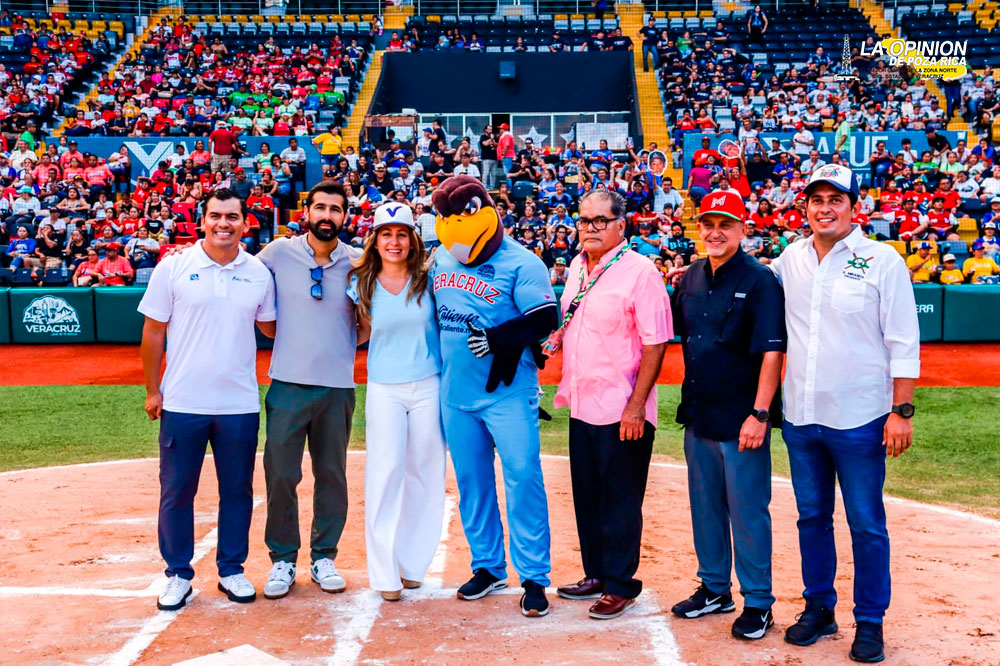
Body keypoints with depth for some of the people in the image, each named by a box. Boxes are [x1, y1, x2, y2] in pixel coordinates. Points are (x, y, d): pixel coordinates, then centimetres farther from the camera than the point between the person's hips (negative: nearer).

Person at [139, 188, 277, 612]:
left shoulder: (259, 274, 3)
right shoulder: (174, 268, -3)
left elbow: (271, 327, 13)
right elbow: (153, 331, 0)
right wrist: (152, 391, 0)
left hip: (241, 403, 2)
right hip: (182, 402, -2)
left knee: (237, 490, 10)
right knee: (176, 491, 7)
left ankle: (231, 570, 25)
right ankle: (178, 574, 21)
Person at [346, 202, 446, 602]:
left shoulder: (427, 280, 1)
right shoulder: (362, 285, 2)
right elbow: (363, 333, 13)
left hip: (428, 388, 1)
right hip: (384, 390, 0)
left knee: (424, 473, 6)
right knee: (385, 474, -3)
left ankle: (412, 562, 20)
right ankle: (385, 572, 4)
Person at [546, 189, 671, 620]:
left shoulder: (640, 272, -14)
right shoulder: (577, 268, 10)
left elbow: (655, 343, -16)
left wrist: (636, 406, -19)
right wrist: (555, 339, 2)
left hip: (622, 410, -7)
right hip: (581, 404, 7)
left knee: (620, 501, 3)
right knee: (586, 496, 16)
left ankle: (620, 584, 17)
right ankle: (596, 573, 30)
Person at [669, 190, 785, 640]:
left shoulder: (759, 281, -11)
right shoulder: (691, 279, 9)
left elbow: (772, 351, -16)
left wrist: (759, 413, -21)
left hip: (741, 418, -7)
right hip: (698, 414, 7)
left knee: (747, 511, 1)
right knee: (705, 506, 16)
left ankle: (757, 602, 14)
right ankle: (714, 588, 31)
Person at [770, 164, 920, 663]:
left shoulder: (882, 260, -5)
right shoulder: (789, 261, 6)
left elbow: (903, 343, -7)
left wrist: (901, 411, -11)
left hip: (859, 421, -4)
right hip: (800, 417, 4)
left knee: (866, 525, 4)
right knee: (811, 518, 14)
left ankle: (870, 622, 18)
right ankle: (819, 608, 29)